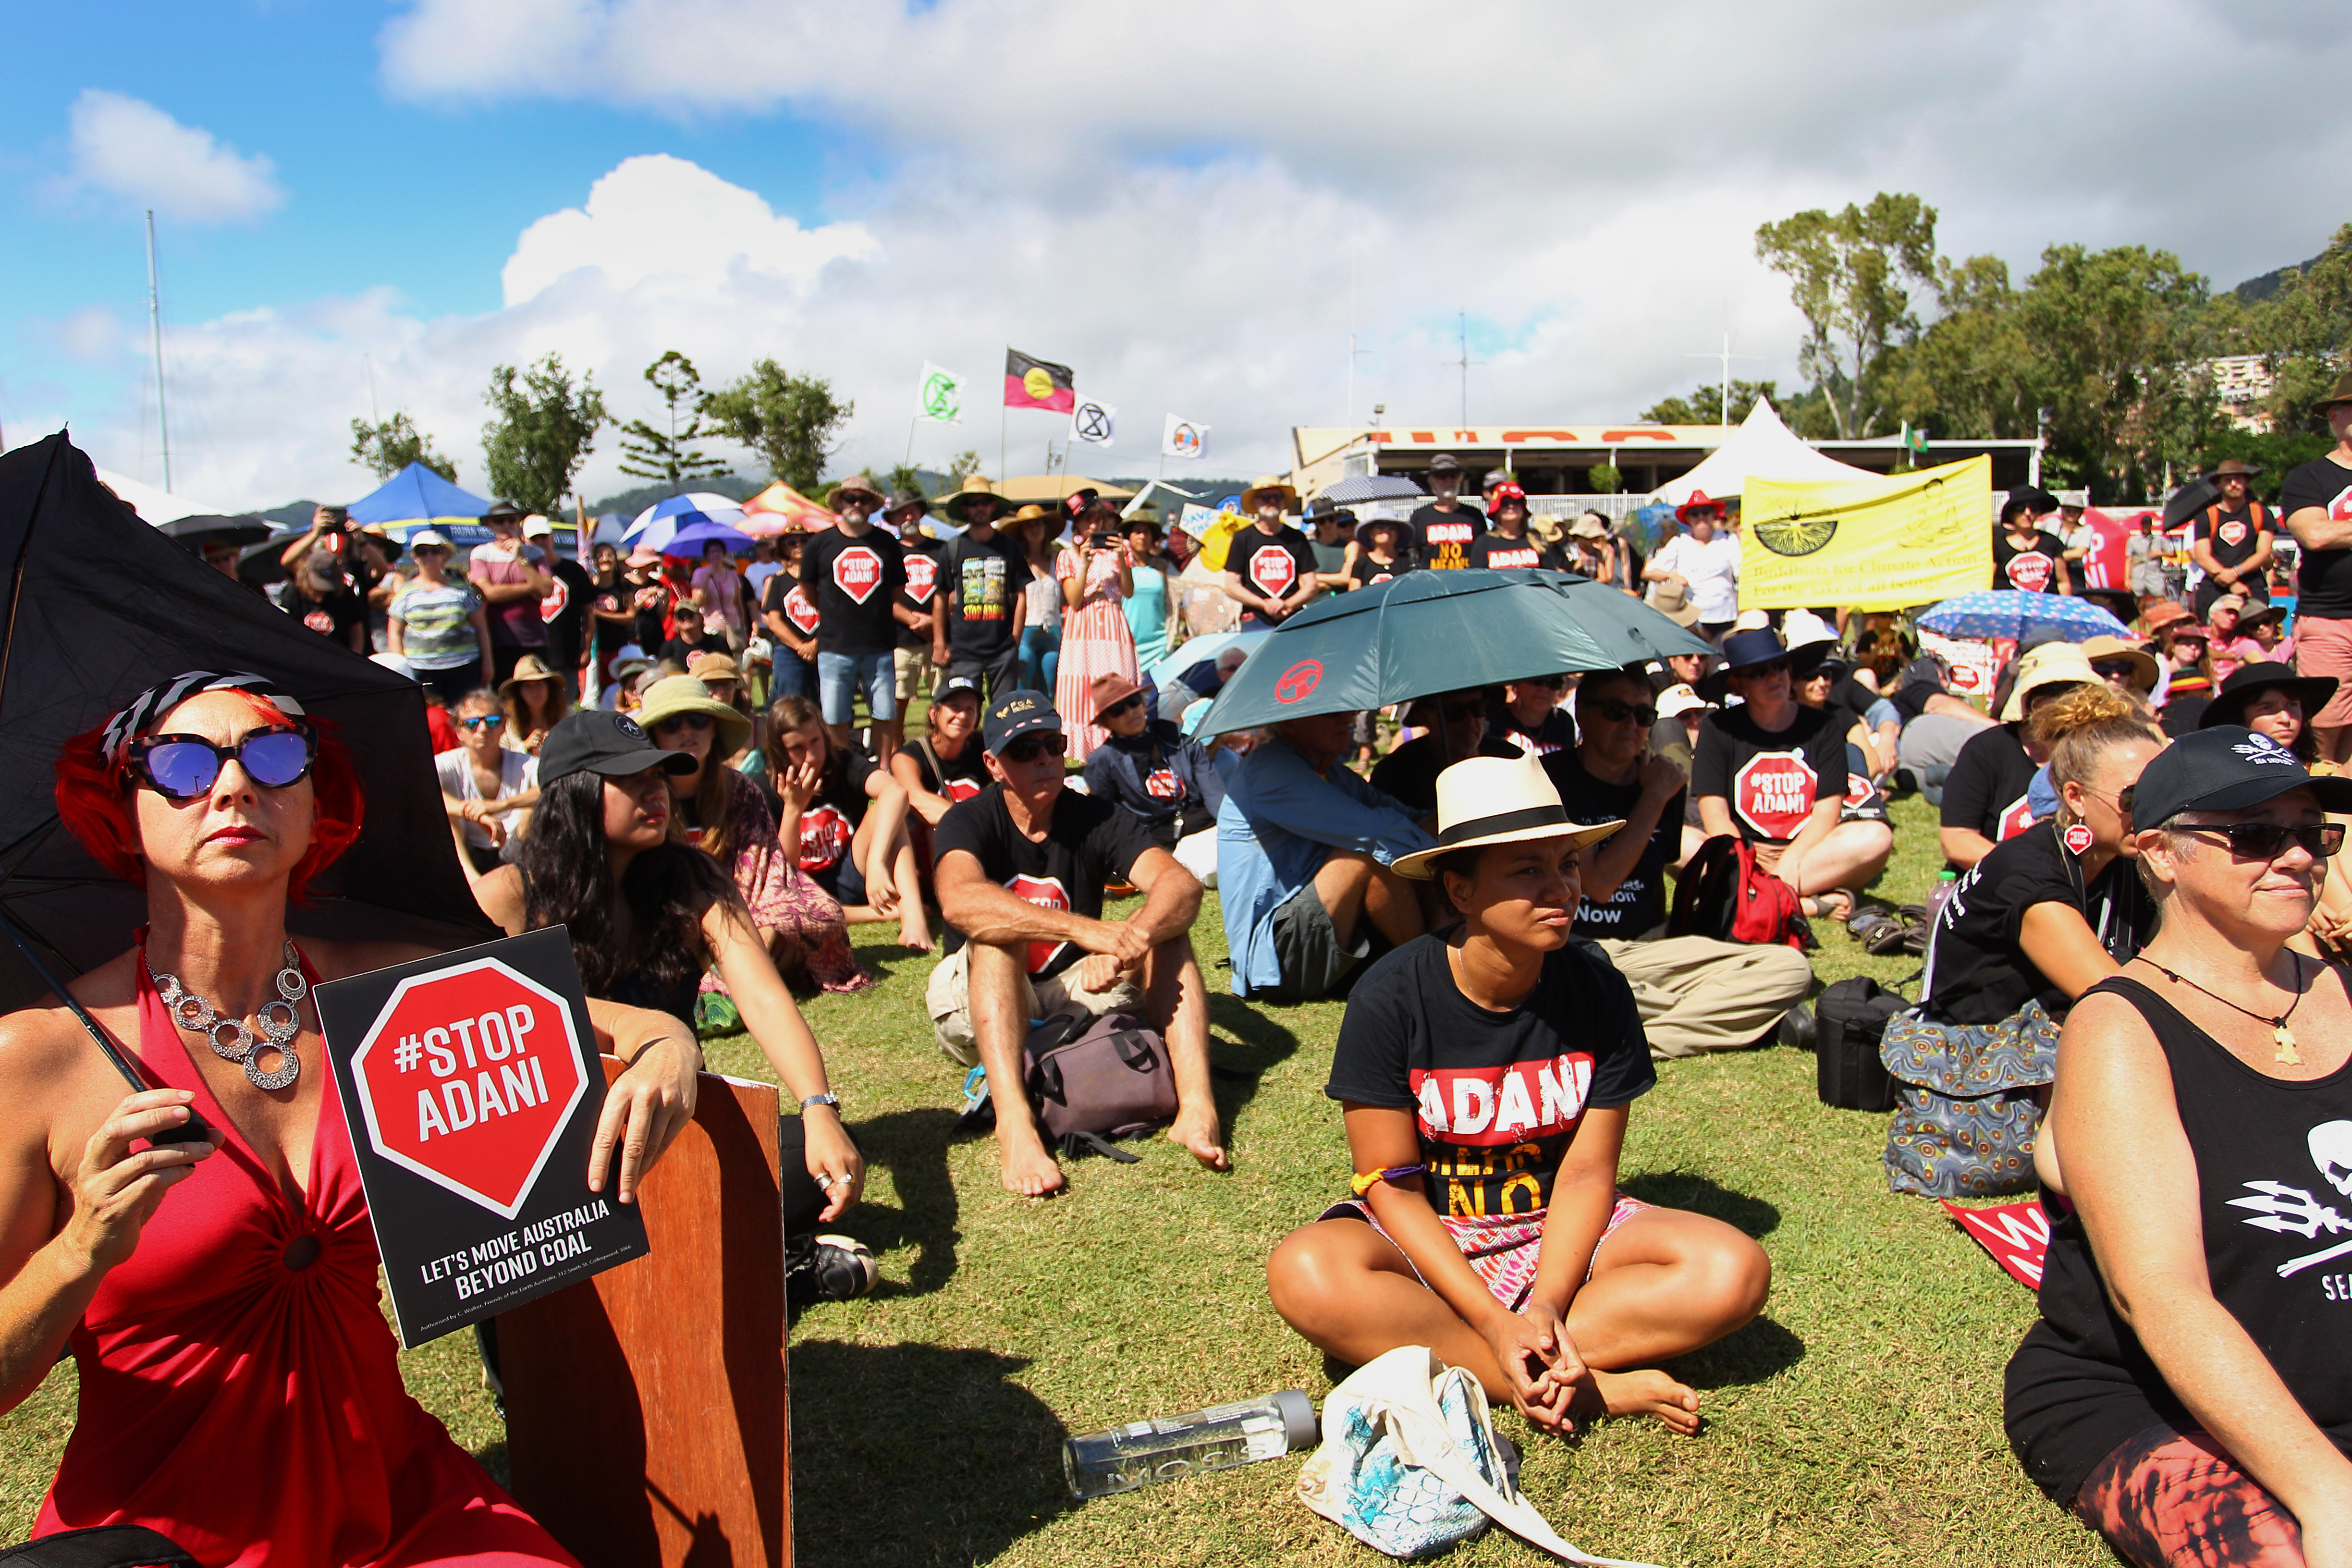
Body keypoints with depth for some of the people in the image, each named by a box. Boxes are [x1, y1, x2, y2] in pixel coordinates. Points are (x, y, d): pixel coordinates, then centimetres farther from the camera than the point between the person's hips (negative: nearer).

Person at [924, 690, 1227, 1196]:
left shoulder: (1097, 818, -4)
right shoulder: (969, 821, -12)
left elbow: (1182, 884, -20)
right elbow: (960, 900, -36)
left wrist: (1133, 937, -43)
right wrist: (1088, 931, -46)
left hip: (1072, 996, 3)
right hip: (978, 1008, -3)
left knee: (1166, 930, -18)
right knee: (995, 935, -32)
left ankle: (1197, 1106, -36)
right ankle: (1014, 1122, -50)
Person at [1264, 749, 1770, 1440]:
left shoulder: (1598, 990, -9)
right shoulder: (1391, 998, -16)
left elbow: (1586, 1173, -7)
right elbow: (1393, 1185, -14)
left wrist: (1546, 1306, -24)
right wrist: (1493, 1322, -24)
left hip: (1559, 1233, 3)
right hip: (1420, 1236, -2)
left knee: (1736, 1271, -23)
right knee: (1305, 1273, -35)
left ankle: (1420, 1353, -23)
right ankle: (1596, 1388, -26)